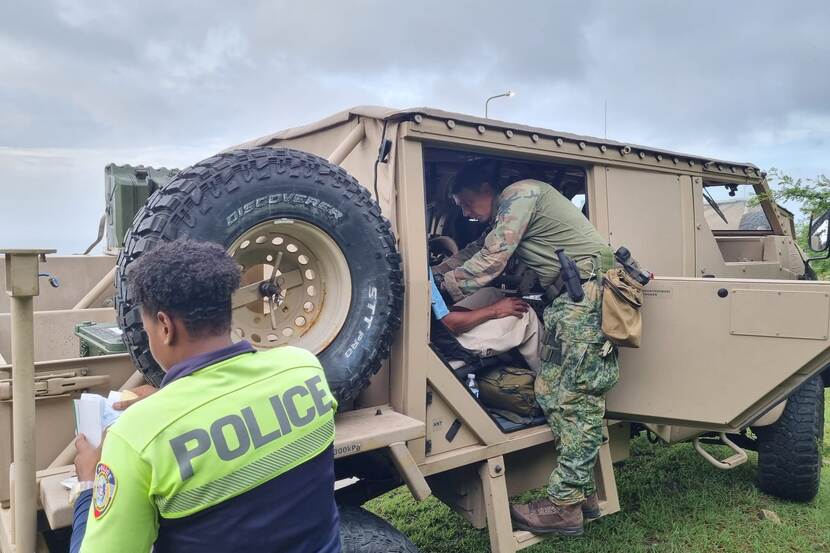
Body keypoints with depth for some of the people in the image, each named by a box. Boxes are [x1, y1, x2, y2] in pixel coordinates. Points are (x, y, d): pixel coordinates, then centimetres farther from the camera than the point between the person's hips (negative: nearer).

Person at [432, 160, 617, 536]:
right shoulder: (504, 216, 23)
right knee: (552, 392, 5)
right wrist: (433, 272, 19)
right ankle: (582, 492, 11)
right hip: (567, 297, 10)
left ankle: (565, 506, -7)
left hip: (587, 289, -10)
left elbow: (489, 263, -12)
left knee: (576, 396, -10)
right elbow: (476, 252, 30)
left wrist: (439, 286, -4)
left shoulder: (519, 195, -6)